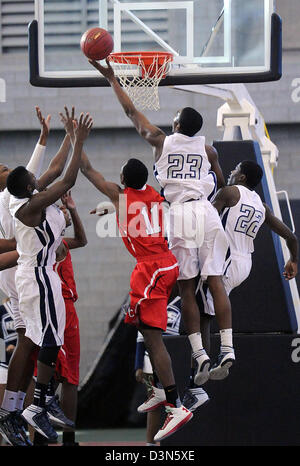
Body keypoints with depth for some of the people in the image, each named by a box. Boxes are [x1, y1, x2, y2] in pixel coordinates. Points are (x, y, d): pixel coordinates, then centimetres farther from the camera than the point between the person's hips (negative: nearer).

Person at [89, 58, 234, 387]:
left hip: (178, 215, -2)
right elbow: (221, 184, 22)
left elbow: (131, 112, 20)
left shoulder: (160, 141, 9)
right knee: (215, 282, 0)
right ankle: (227, 348, -8)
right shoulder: (207, 149, 12)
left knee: (186, 288, 0)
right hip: (206, 212, 2)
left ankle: (199, 354, -8)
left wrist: (111, 79, 29)